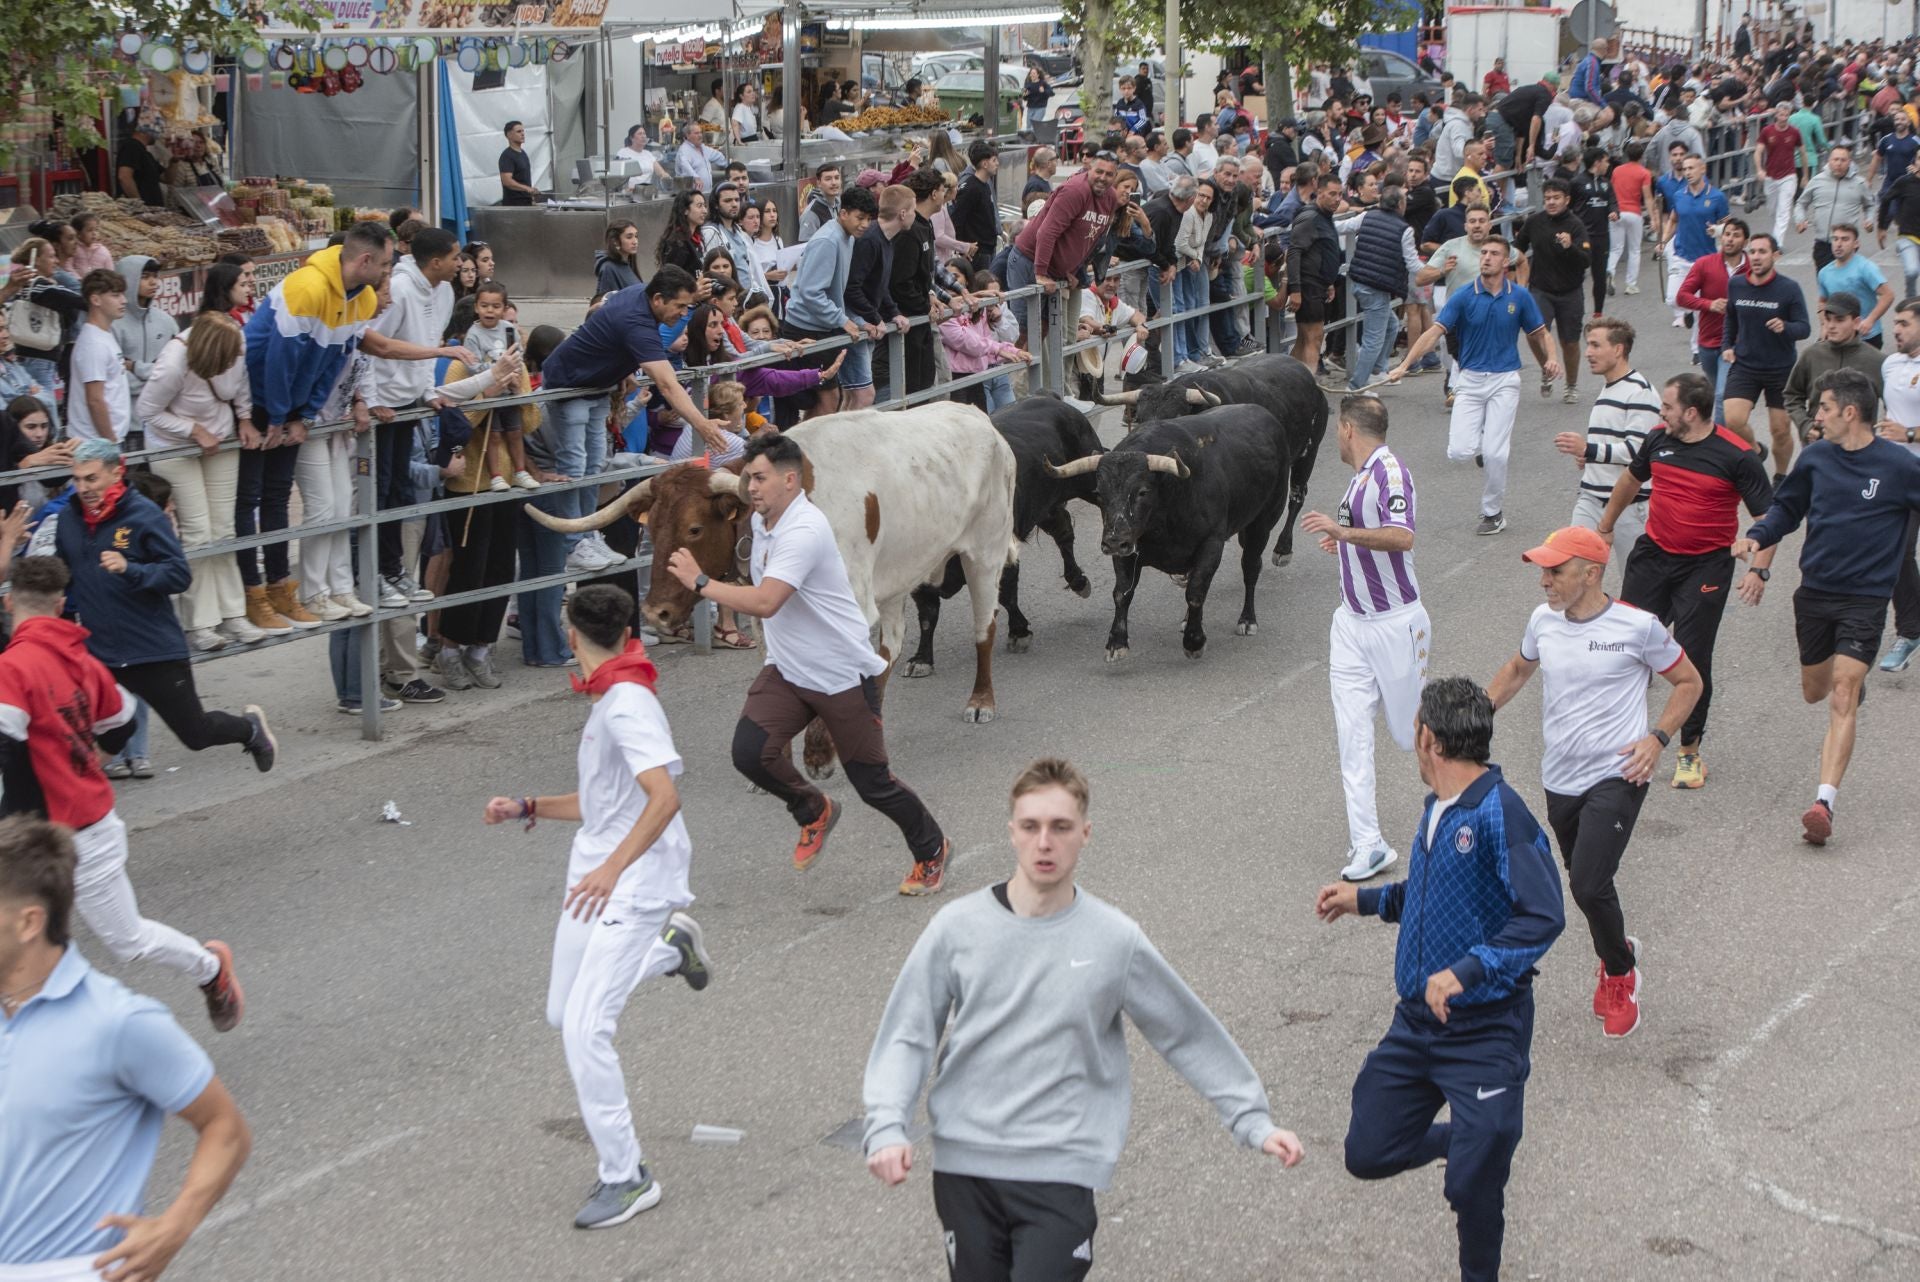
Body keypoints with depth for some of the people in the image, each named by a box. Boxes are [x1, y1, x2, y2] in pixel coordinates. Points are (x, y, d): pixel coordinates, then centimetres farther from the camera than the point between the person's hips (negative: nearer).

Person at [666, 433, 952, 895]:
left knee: (872, 783, 2)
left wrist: (699, 582, -29)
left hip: (843, 675, -7)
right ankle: (814, 812, 15)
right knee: (750, 752, -14)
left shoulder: (804, 531, -26)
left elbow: (764, 602, -36)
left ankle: (930, 851, 29)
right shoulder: (763, 520, 4)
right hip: (787, 669, 8)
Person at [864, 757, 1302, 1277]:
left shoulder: (1115, 939, -3)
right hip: (963, 1162, 2)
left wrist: (1253, 1122, 6)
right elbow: (907, 1034, 2)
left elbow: (1189, 1034, 6)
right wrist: (887, 1127, -11)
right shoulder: (958, 927, -2)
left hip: (1062, 1171, -2)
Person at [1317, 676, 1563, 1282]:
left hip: (1486, 1031, -8)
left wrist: (1465, 971, -33)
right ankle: (1466, 1138, 36)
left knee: (1473, 1187, -5)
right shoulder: (1435, 810, 7)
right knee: (1368, 1154, 9)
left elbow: (1543, 916, -27)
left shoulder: (1500, 813, -20)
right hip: (1417, 1021, 8)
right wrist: (1365, 900, 24)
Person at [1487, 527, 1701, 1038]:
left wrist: (1657, 739, -12)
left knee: (1589, 886, -18)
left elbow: (1688, 681, 1)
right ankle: (1619, 957, 41)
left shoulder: (1637, 627, -12)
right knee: (1585, 882, 15)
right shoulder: (1543, 621, 2)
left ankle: (1619, 970, 8)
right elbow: (1519, 669, 24)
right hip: (1559, 780, 6)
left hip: (1616, 779, -6)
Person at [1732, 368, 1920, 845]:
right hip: (1814, 591, 5)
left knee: (1843, 696, -16)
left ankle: (1824, 802, -23)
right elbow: (1787, 507, 15)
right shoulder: (1816, 457, 2)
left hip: (1865, 598, -5)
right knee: (1815, 692, 17)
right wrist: (1757, 537, -2)